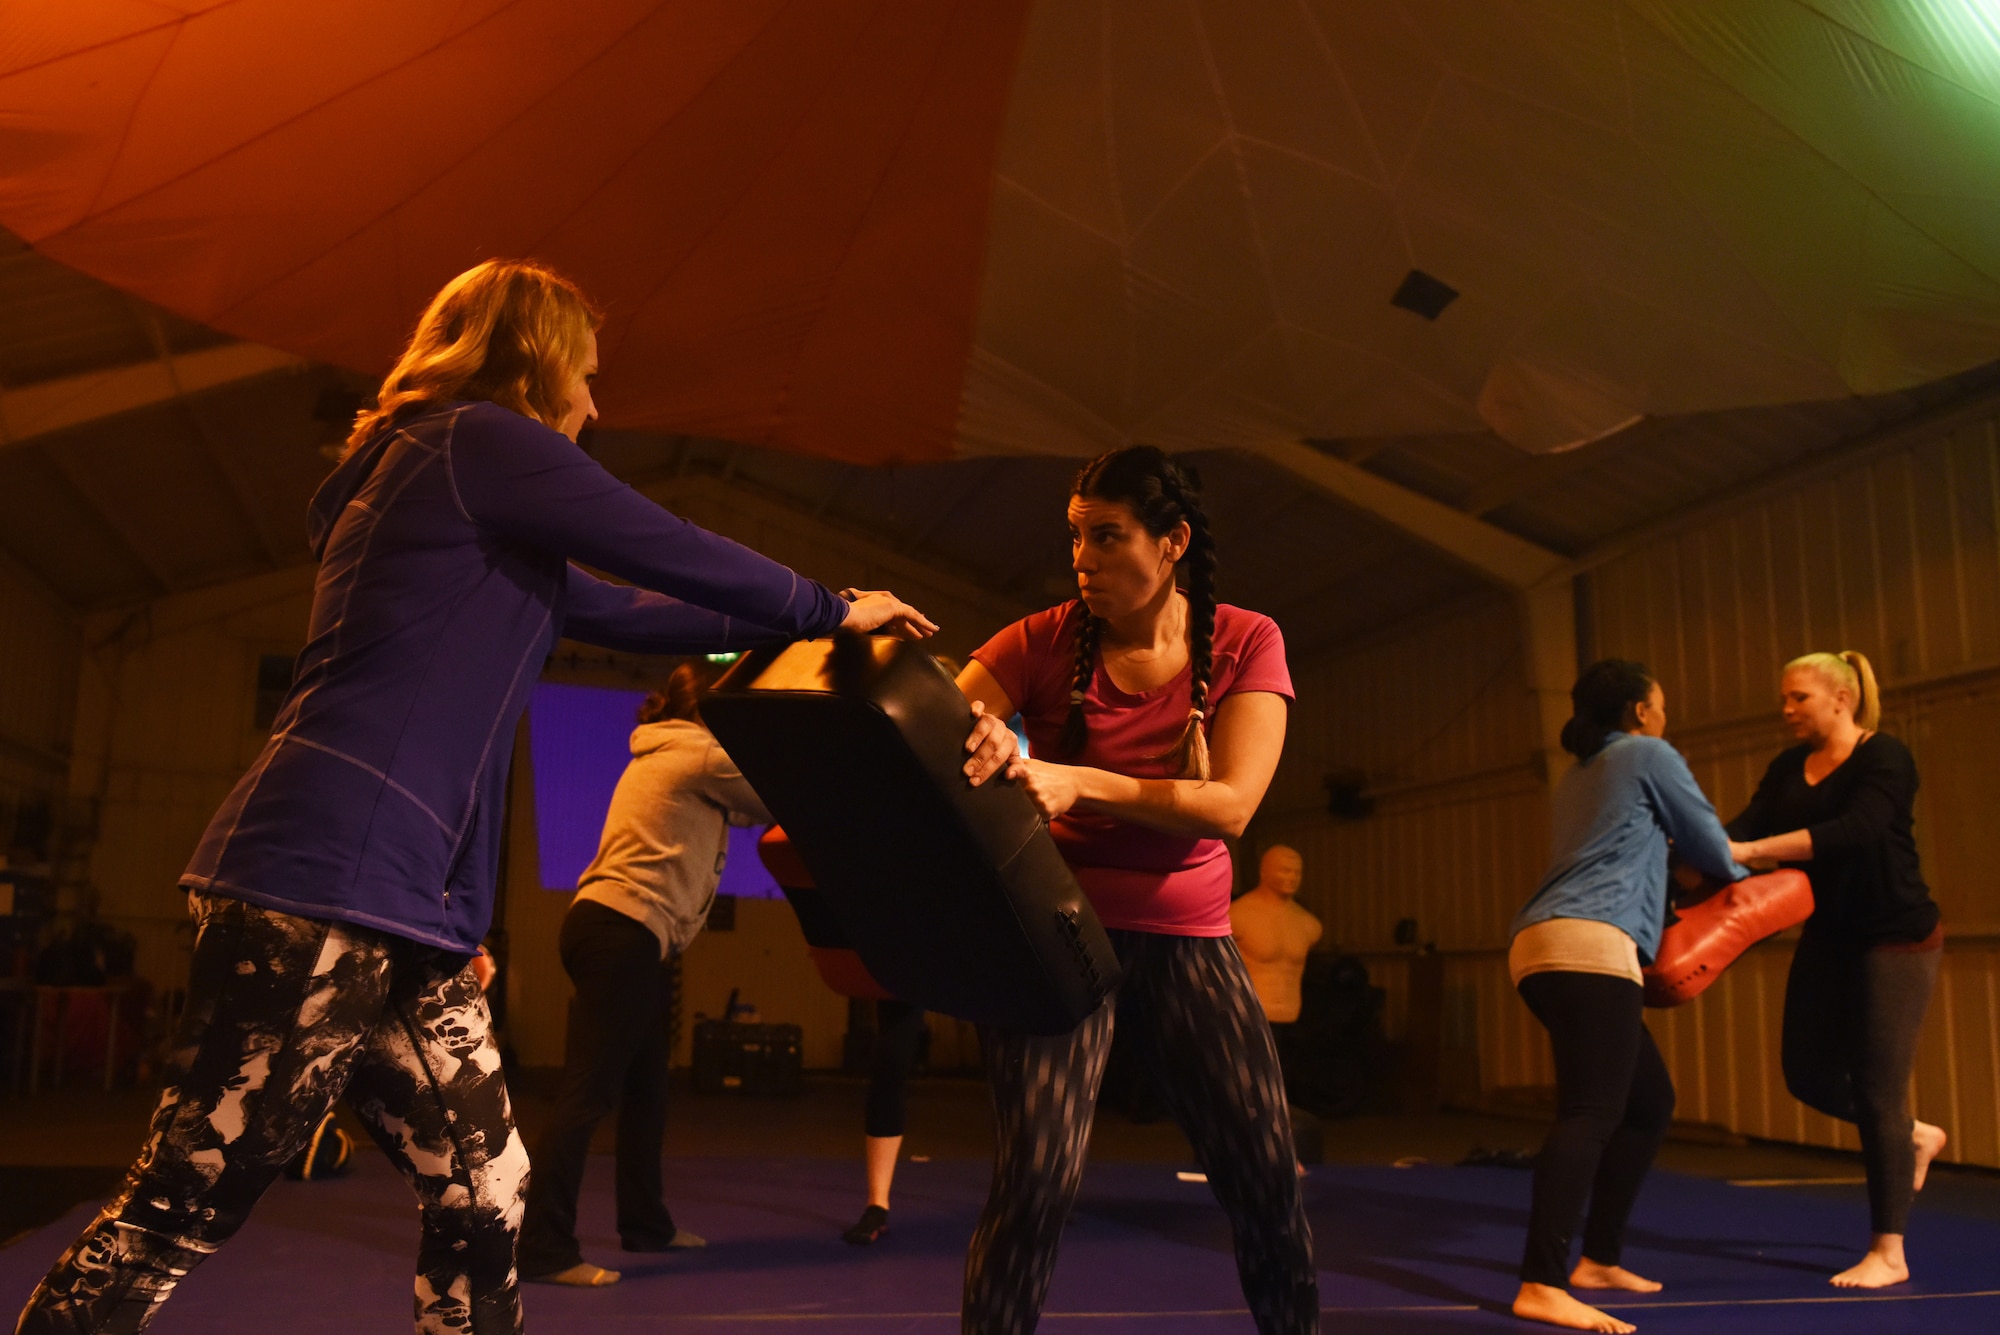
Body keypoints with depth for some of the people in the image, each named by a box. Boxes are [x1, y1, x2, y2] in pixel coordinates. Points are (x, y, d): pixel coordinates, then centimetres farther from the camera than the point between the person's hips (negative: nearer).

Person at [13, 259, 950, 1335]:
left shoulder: (432, 472, 25)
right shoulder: (482, 440, -4)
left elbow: (618, 613, 29)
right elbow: (684, 559, -3)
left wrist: (792, 626, 32)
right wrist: (831, 611, 13)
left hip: (403, 917, 10)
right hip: (326, 884, -10)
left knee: (482, 1195, 9)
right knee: (177, 1212, -2)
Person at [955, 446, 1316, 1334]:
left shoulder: (1246, 643, -4)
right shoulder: (1043, 644, -6)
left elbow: (1231, 806, -16)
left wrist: (1079, 782, -30)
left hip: (1189, 938, 2)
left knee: (1267, 1183, 3)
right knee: (1039, 1176, -16)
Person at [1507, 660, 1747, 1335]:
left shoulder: (1578, 776, 28)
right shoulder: (1650, 755, 7)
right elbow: (1709, 844, 14)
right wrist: (1741, 877, 33)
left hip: (1543, 944, 9)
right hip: (1590, 943, -9)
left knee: (1649, 1100, 17)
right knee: (1591, 1112, -17)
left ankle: (1599, 1258, 20)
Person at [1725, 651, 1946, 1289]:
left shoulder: (1884, 757, -14)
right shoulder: (1788, 768, 5)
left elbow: (1854, 829, -32)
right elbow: (1744, 827, -9)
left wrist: (1748, 850, -41)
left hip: (1897, 937, -7)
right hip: (1828, 938, 7)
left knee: (1876, 1087, -5)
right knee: (1809, 1075, 8)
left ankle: (1888, 1253, 7)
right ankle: (1913, 1136, 37)